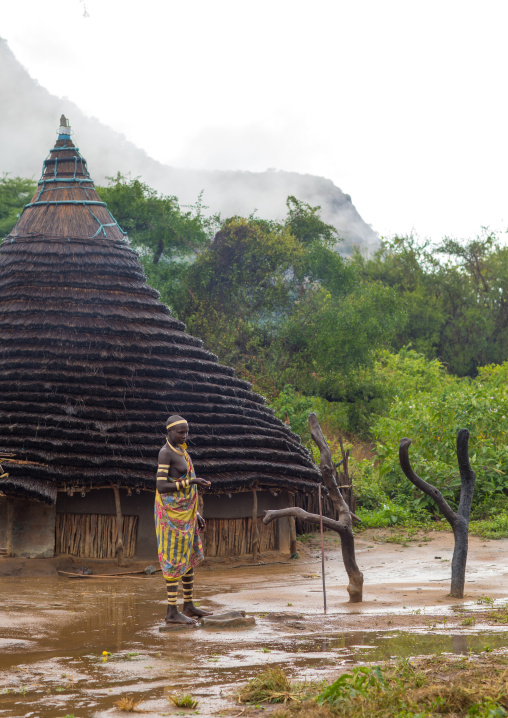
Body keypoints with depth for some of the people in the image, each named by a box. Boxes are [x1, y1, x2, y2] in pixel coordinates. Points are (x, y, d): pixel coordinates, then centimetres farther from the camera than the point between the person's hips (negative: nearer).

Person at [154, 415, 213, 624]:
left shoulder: (180, 451, 14)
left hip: (184, 512, 9)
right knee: (175, 558, -6)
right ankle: (172, 611, -2)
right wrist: (191, 482, -25)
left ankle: (188, 606, 23)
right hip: (172, 511, -9)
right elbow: (161, 487, -21)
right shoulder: (165, 453, -14)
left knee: (190, 556, 14)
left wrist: (195, 514, 18)